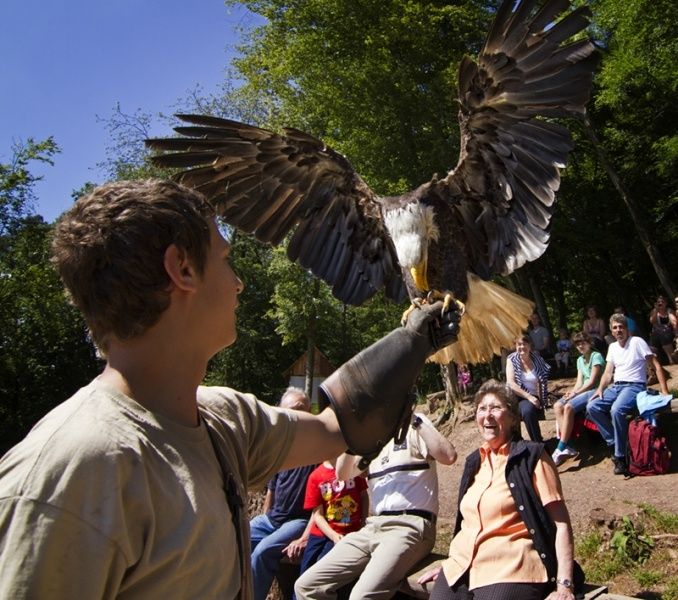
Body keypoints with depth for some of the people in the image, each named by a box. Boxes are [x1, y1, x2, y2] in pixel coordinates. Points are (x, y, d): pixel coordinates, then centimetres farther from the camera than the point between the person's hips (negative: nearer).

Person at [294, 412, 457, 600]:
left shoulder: (413, 428, 5)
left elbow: (449, 456, -13)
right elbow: (343, 473, 6)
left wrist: (414, 418, -15)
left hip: (410, 526, -6)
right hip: (372, 527, 7)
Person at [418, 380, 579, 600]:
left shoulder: (531, 457, -1)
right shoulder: (474, 462, 16)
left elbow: (560, 523, -6)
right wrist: (449, 565, 23)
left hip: (509, 572, -4)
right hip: (460, 569, 5)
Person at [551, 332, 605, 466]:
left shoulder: (596, 356, -5)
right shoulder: (580, 360, 20)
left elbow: (592, 382, -12)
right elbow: (579, 381, 12)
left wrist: (575, 393, -16)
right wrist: (572, 392, -8)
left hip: (594, 391, -8)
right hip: (583, 391, 8)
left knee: (569, 407, -31)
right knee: (558, 406, -17)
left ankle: (560, 449, -30)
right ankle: (567, 447, -24)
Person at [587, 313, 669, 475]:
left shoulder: (637, 342, -5)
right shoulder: (612, 347, 16)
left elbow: (656, 366, -6)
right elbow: (608, 373, 15)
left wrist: (664, 392, -14)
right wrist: (600, 389, -4)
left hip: (634, 386, -7)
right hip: (615, 387, 7)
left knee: (616, 410, -34)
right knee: (592, 407, -13)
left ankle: (620, 455, -23)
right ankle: (613, 442, -6)